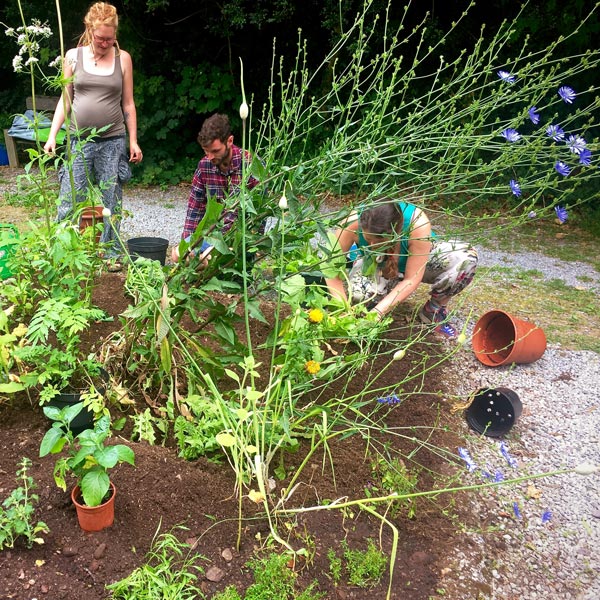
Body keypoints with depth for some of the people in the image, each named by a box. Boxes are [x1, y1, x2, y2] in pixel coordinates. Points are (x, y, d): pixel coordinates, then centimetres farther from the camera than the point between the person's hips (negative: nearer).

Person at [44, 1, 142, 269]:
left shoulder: (123, 58, 4)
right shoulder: (73, 56, 4)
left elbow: (128, 104, 7)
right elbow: (65, 100, 8)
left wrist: (133, 141, 3)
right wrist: (52, 136, 1)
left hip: (113, 141, 0)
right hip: (79, 140, 0)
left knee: (111, 201, 5)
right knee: (69, 201, -3)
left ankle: (112, 254, 16)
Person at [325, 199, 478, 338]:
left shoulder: (417, 224, -39)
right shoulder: (354, 223, -36)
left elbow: (411, 279, -32)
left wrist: (377, 313, -40)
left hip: (418, 260, 0)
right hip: (375, 265, 0)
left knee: (466, 257, -28)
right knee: (358, 291, -36)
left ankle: (434, 310, -4)